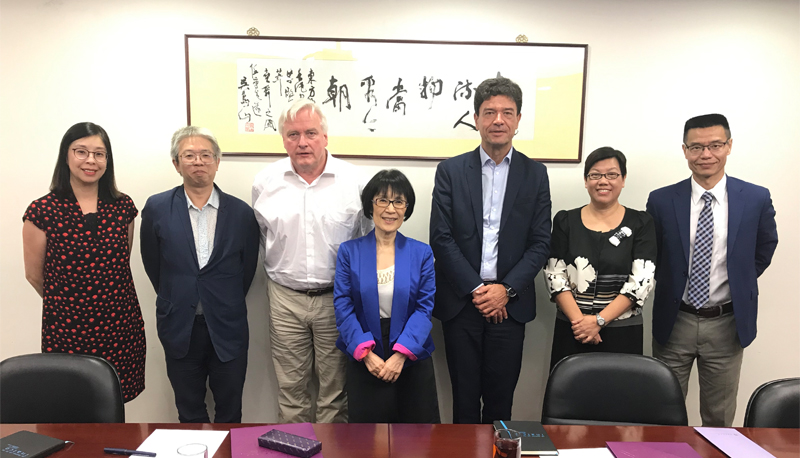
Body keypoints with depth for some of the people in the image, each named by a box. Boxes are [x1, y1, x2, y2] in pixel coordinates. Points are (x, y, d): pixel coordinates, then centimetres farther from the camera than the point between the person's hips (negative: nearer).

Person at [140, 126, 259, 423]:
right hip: (180, 329, 0)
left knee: (230, 414, 13)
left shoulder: (241, 212, -3)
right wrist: (176, 301, 8)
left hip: (228, 331, 0)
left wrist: (227, 306, 6)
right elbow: (153, 264, 5)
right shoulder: (156, 208, -3)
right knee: (190, 415, 16)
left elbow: (248, 268, 5)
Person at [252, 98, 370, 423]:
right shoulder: (265, 182, 0)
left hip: (336, 297, -1)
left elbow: (368, 240, 2)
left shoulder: (353, 181, -5)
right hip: (285, 297, 2)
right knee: (290, 385, 13)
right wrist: (278, 269, 13)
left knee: (335, 385, 11)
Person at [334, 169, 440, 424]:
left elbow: (425, 307, -5)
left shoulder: (421, 253, 2)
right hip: (363, 361, 0)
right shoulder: (349, 251, 1)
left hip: (412, 359, 1)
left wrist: (401, 354, -17)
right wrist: (366, 352, -16)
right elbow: (342, 306, -4)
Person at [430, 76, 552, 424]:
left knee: (501, 399, 9)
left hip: (509, 304, 1)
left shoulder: (535, 174, 5)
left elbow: (540, 243, 2)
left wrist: (506, 289, -10)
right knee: (464, 398, 10)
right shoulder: (450, 171, 1)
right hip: (461, 302, 0)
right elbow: (441, 238, -4)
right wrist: (476, 289, -10)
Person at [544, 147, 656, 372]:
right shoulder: (565, 221, 4)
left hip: (622, 335, -1)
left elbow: (641, 280, -6)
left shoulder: (640, 223, 2)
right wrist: (578, 320, -13)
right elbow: (554, 276, -1)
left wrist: (599, 320, -14)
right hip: (571, 331, 1)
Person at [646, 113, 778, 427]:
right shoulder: (661, 201, -6)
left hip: (727, 324, 1)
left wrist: (739, 281, 6)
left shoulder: (756, 199, -5)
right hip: (674, 322, 0)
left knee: (719, 418, 16)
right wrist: (671, 285, 3)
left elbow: (764, 250, 11)